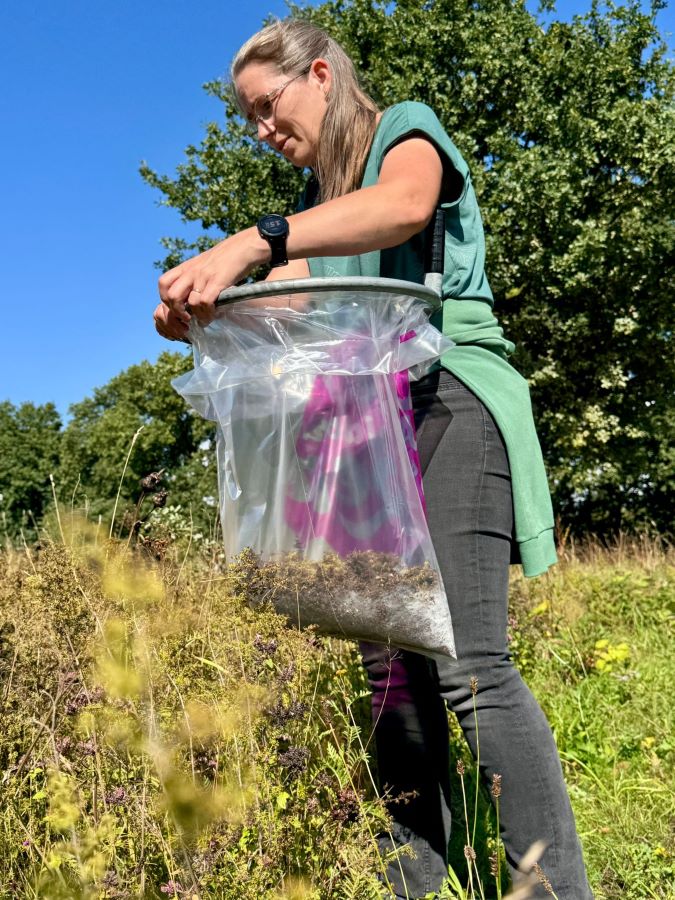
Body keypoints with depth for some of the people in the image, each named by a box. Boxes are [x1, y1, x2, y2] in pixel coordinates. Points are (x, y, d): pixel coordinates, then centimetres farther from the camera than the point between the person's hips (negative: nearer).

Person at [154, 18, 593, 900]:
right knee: (390, 662, 1)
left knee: (468, 663, -19)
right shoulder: (317, 198, 26)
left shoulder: (409, 131, 5)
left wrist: (248, 242, -34)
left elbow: (404, 207, -21)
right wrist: (198, 306, -12)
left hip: (447, 398, -7)